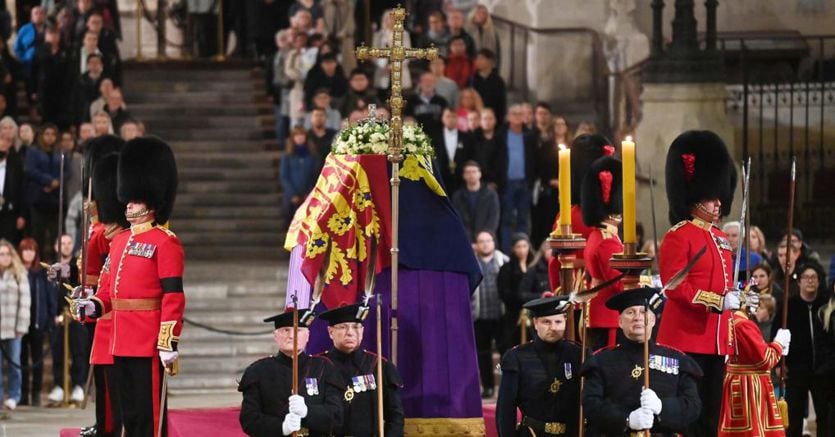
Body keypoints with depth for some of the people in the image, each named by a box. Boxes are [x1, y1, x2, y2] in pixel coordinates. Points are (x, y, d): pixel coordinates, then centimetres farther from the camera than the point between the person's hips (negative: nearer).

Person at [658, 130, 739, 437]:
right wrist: (718, 302, -21)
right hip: (687, 339, -8)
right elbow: (674, 286, -17)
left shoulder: (722, 239, 18)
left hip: (716, 340, 8)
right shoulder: (678, 236, -8)